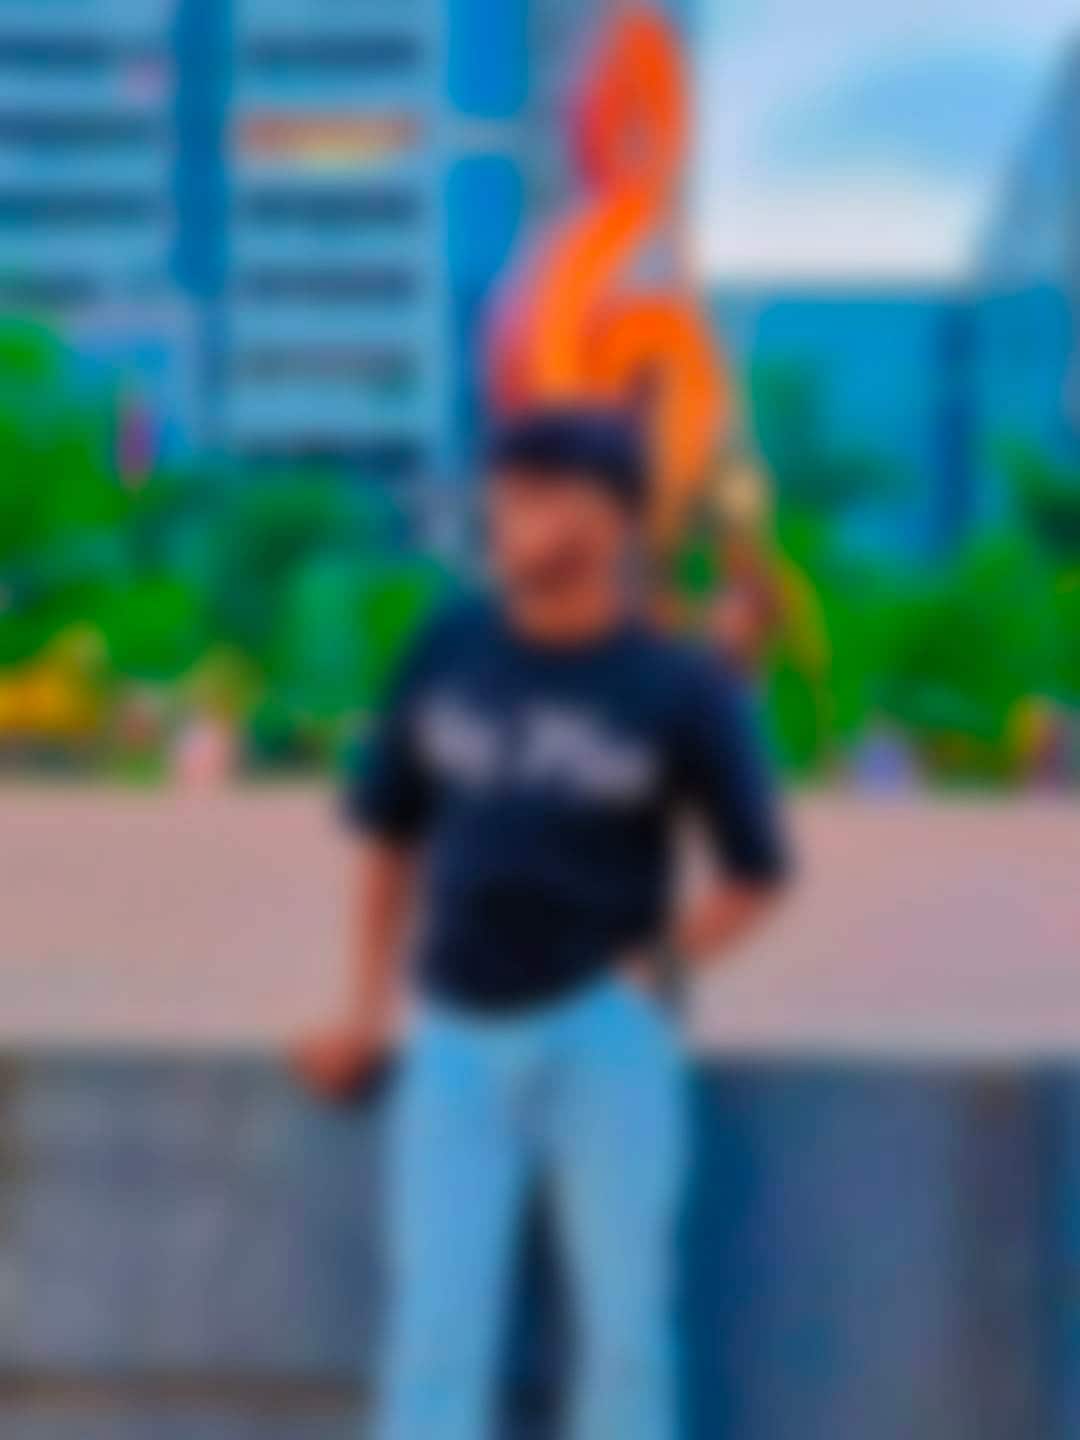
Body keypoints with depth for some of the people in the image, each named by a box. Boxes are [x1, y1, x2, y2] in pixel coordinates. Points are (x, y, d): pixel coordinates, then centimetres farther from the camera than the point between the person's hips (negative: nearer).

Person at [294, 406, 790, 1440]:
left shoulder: (681, 689, -3)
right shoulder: (448, 653, 6)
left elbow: (756, 872, 4)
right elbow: (390, 832, 15)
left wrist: (649, 967, -8)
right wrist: (366, 1013, 12)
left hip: (604, 1036, -2)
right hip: (455, 1040, 3)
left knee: (623, 1317, 2)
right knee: (437, 1327, 1)